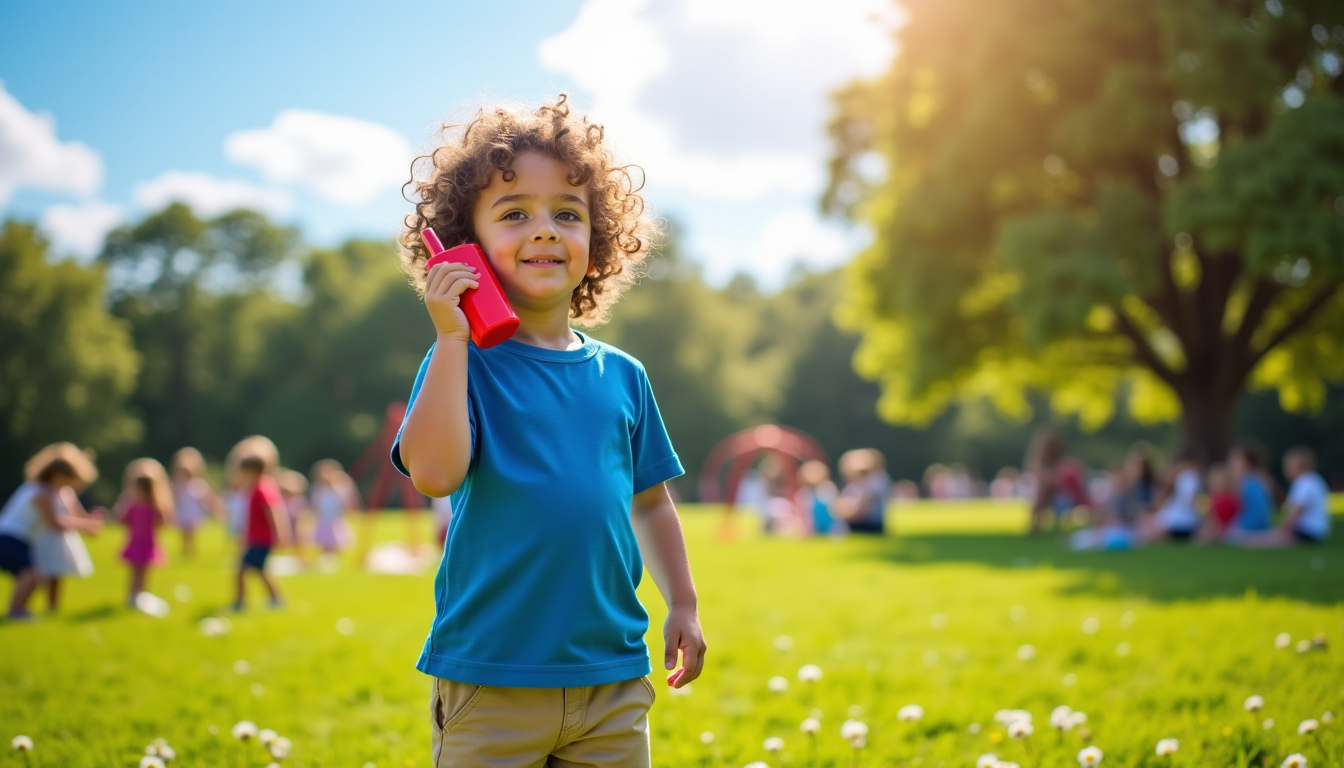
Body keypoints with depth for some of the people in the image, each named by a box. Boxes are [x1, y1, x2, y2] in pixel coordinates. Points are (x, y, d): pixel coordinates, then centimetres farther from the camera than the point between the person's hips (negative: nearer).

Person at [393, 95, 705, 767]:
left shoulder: (621, 376, 8)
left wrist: (682, 605, 14)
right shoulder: (463, 362, -5)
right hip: (490, 683, -4)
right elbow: (434, 473, -22)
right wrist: (451, 340, -21)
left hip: (613, 680, 4)